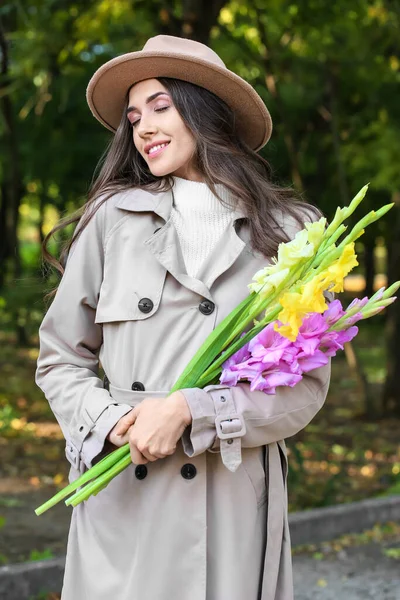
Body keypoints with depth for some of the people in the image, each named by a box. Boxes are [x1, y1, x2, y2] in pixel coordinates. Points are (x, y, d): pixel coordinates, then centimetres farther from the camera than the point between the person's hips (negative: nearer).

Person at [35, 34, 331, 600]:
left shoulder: (285, 231, 3)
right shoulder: (114, 218, 5)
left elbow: (306, 385, -1)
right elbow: (60, 358, 10)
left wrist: (190, 414, -13)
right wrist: (110, 422, -8)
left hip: (234, 502, 0)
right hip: (123, 501, 1)